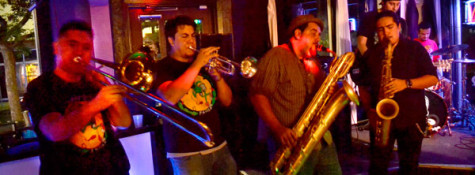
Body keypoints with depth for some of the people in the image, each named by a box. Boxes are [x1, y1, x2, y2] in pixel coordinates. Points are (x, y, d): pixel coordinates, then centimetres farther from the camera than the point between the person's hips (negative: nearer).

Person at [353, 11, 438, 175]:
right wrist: (369, 109, -4)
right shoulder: (370, 54, 6)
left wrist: (406, 83, -21)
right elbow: (363, 85, 11)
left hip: (411, 118, -1)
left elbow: (433, 78, -3)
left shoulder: (415, 48, 2)